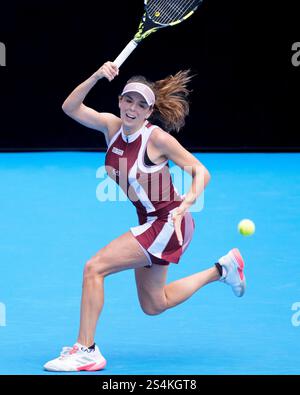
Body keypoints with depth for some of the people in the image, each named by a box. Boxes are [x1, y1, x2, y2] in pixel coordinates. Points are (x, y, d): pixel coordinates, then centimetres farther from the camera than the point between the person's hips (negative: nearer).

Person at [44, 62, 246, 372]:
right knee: (153, 306, 19)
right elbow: (70, 107, -6)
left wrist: (185, 204, -35)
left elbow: (201, 172, -17)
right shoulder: (112, 126, -1)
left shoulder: (157, 138, -18)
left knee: (94, 267, -18)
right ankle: (221, 269, 33)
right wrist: (97, 77, -19)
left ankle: (85, 350, -12)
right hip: (149, 222, 8)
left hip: (168, 222, -8)